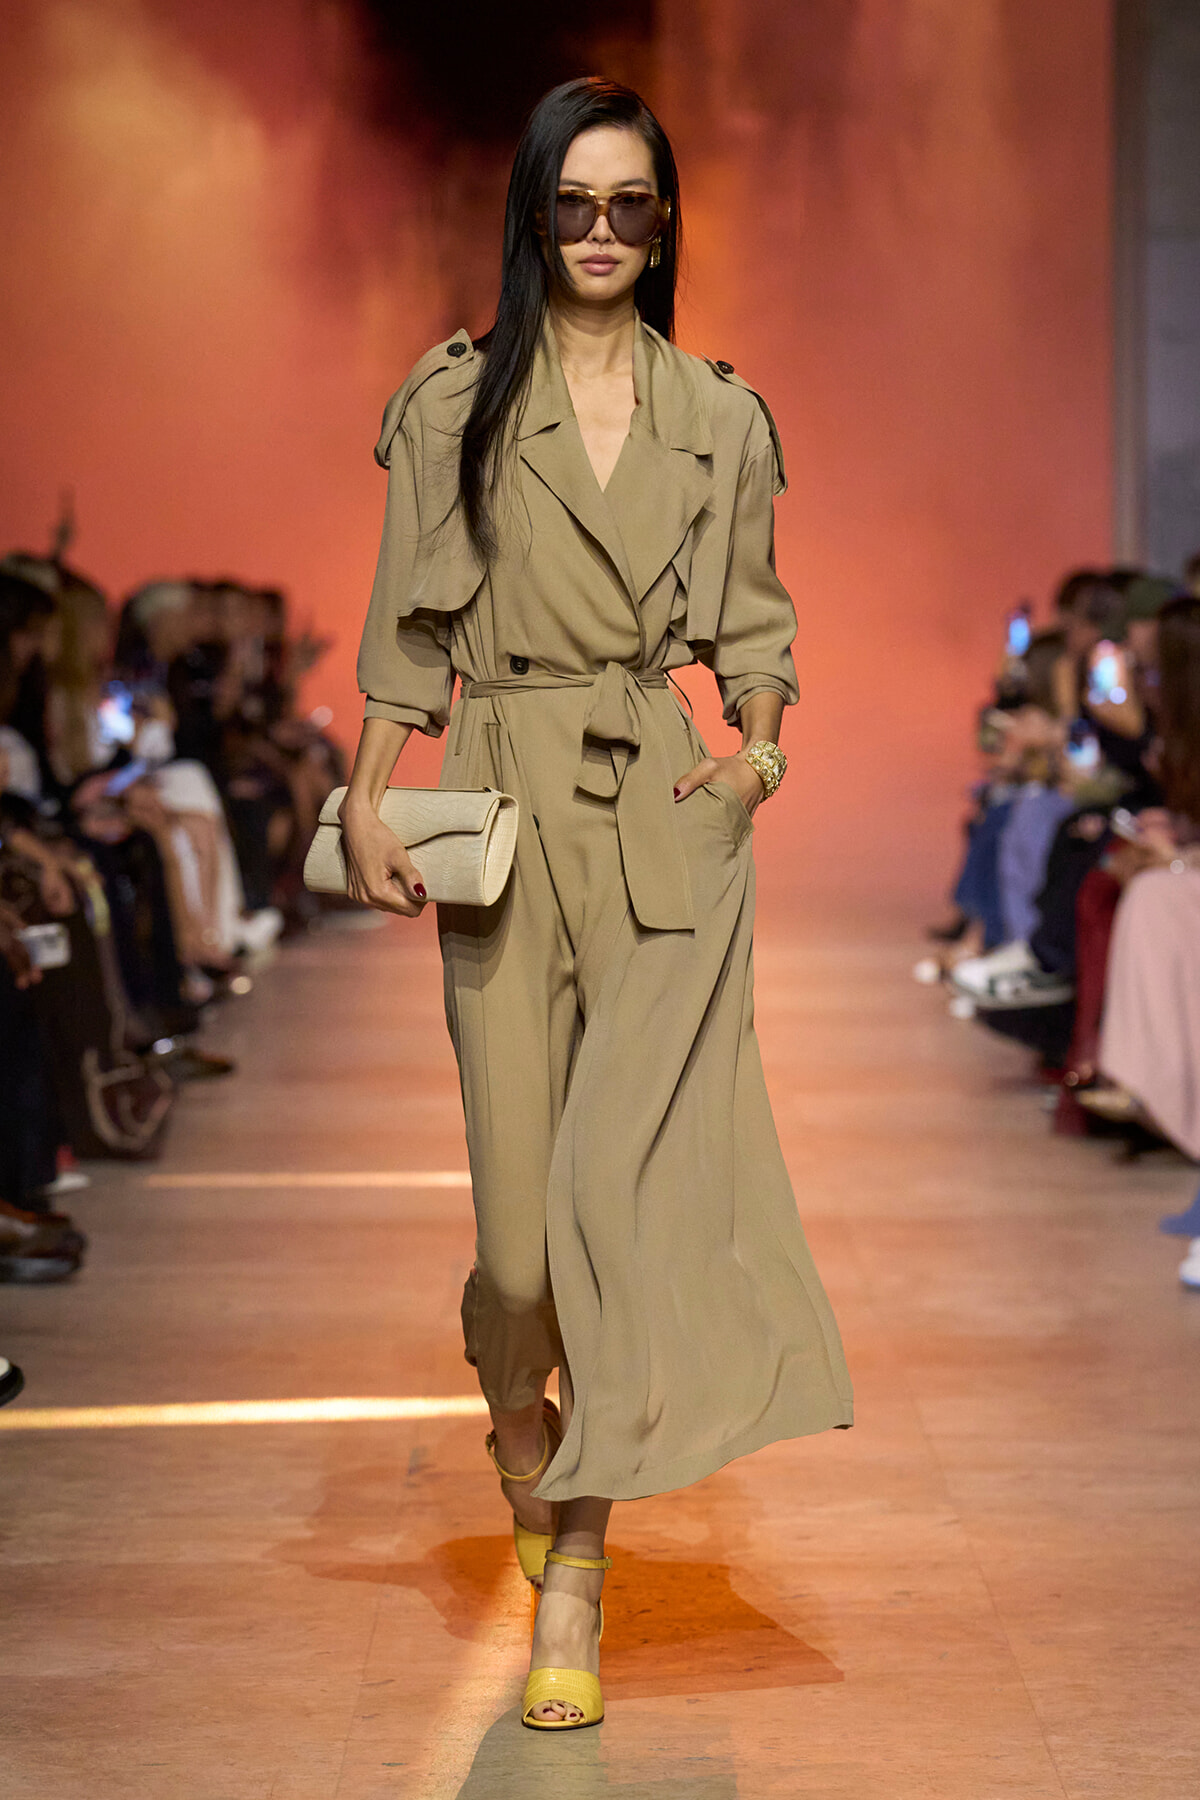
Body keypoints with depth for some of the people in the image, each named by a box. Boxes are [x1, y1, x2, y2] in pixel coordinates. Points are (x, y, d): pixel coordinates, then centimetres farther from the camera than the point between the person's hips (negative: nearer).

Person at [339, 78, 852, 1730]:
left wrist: (760, 743, -3)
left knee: (634, 1166, -9)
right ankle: (519, 1414, 33)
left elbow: (754, 620, 15)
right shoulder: (456, 399, 8)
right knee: (521, 1165, -1)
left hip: (670, 807, 1)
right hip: (510, 801, 0)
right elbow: (408, 627, 6)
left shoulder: (723, 414, 12)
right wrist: (367, 799, -2)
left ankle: (575, 1558, -2)